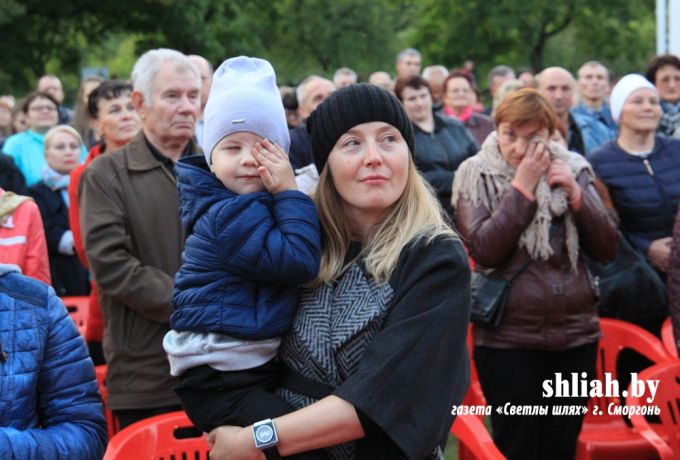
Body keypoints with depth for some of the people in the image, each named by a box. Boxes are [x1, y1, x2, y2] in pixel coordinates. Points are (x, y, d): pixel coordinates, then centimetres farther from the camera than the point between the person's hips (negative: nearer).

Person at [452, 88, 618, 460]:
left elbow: (606, 249, 2)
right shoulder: (476, 175, -2)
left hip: (575, 332, 3)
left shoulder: (573, 170, 6)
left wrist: (576, 195, -11)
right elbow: (484, 250, -15)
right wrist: (522, 188, -15)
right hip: (508, 337, -3)